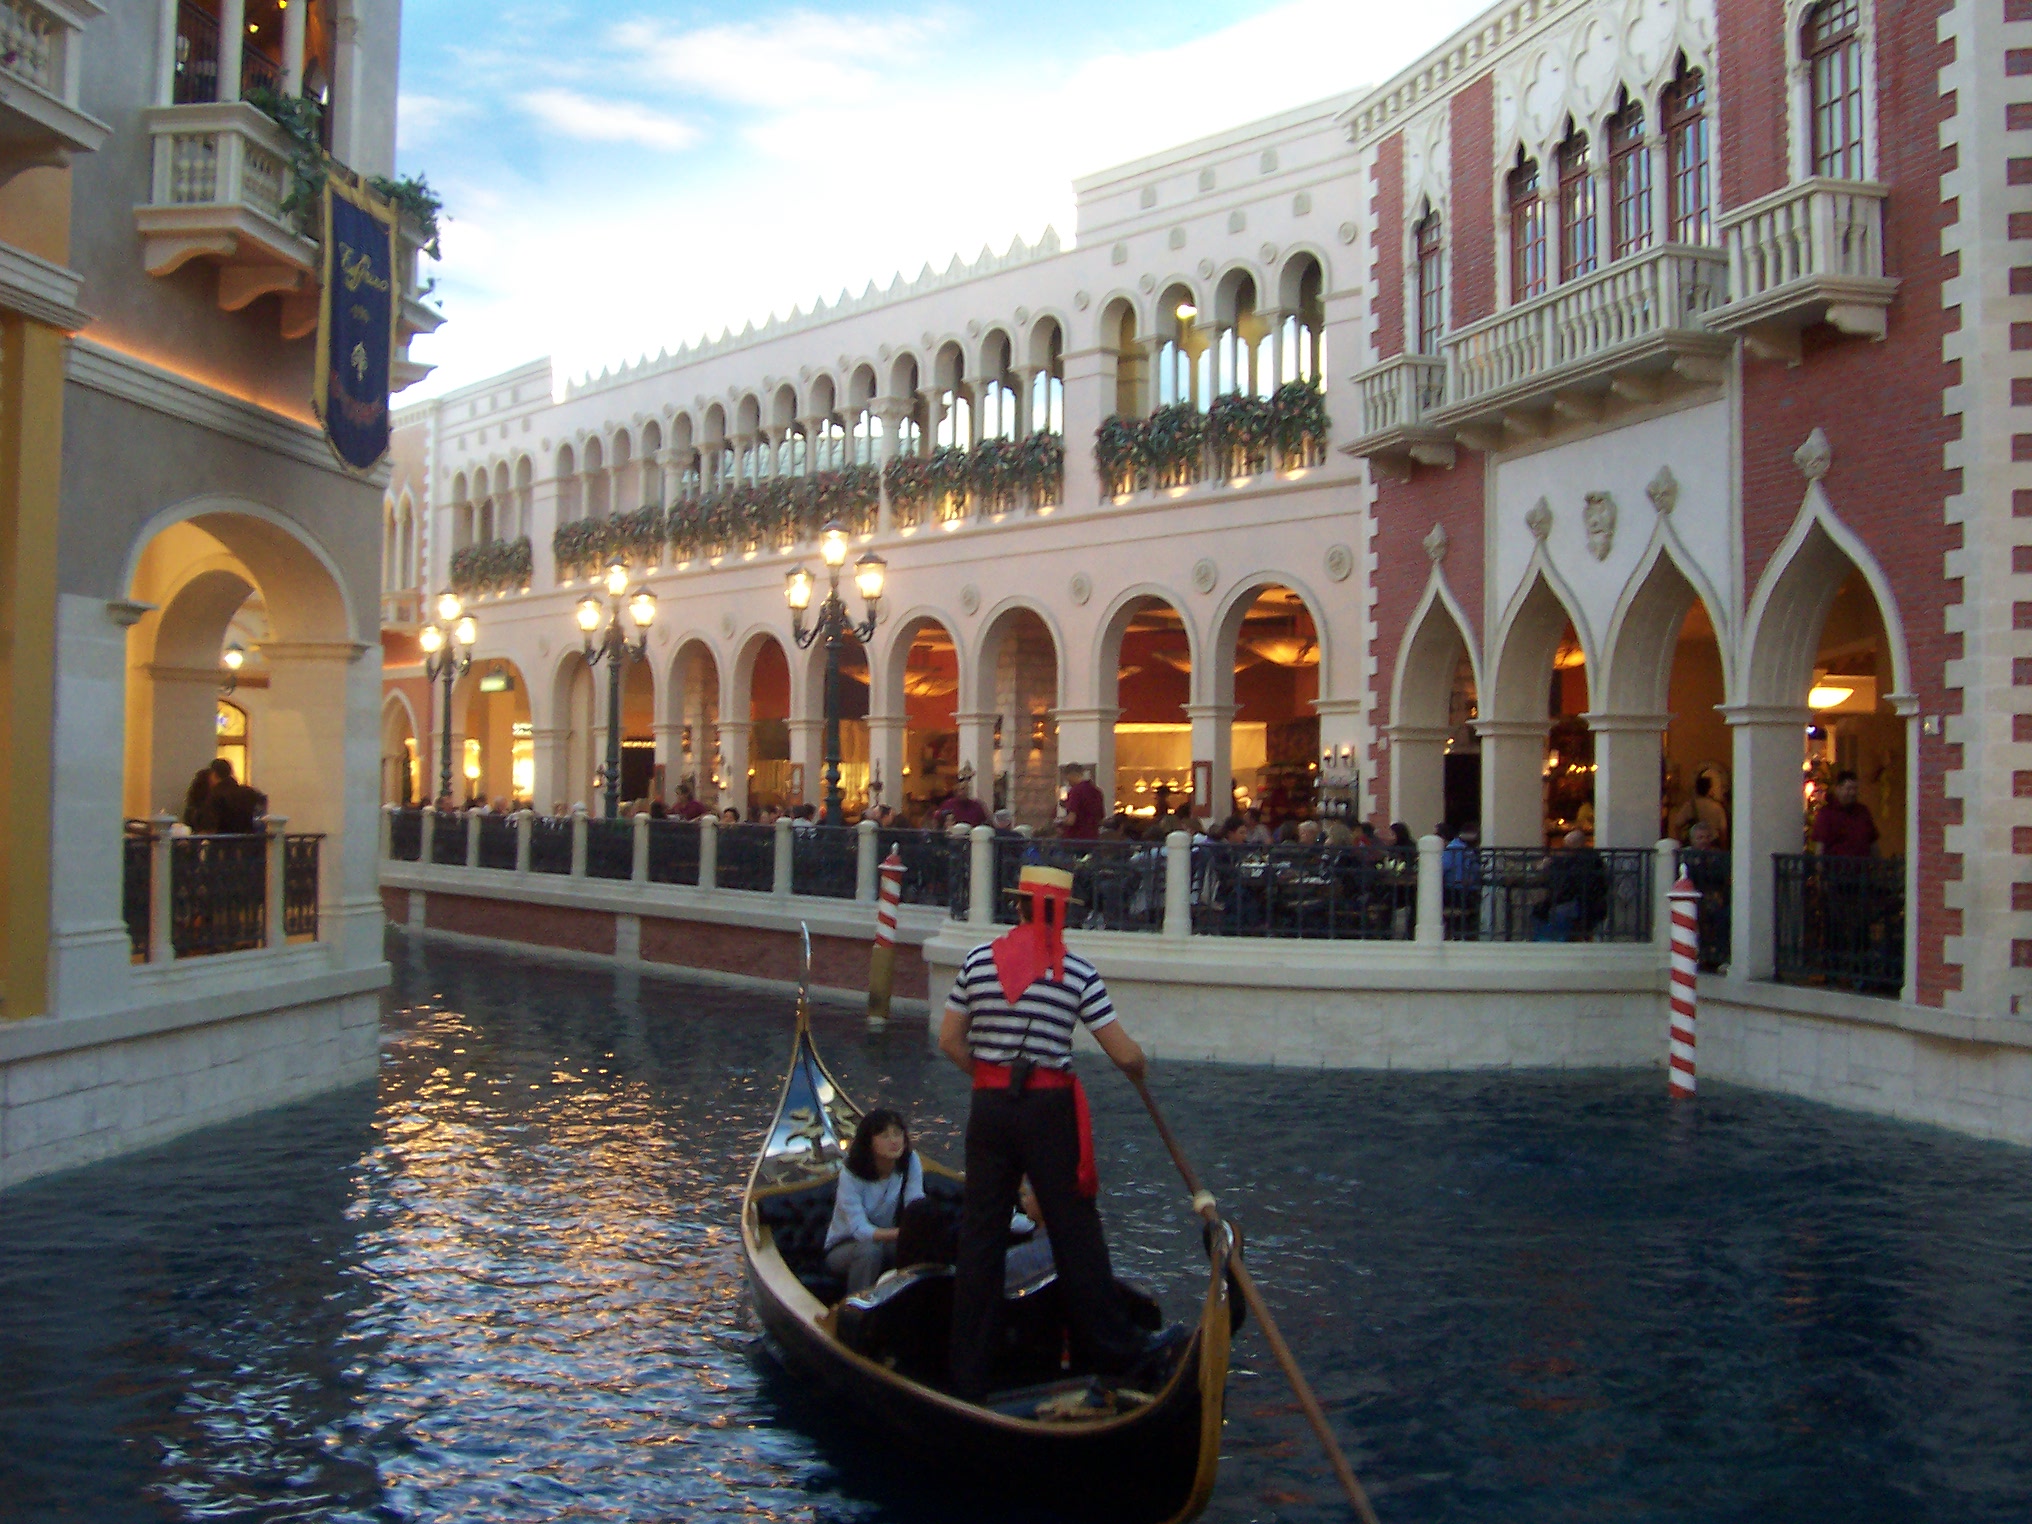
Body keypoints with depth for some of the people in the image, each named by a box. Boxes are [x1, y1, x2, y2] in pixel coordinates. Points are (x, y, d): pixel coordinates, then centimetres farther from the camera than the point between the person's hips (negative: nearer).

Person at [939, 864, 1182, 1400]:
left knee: (980, 1232, 9)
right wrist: (1139, 1070, 15)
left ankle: (969, 1376, 15)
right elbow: (1124, 1054, -6)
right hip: (1049, 1110, -3)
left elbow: (950, 1041, 4)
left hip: (988, 1108, 3)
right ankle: (1120, 1352, 17)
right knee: (1074, 1232, 7)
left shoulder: (979, 959, 1)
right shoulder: (1078, 972, -7)